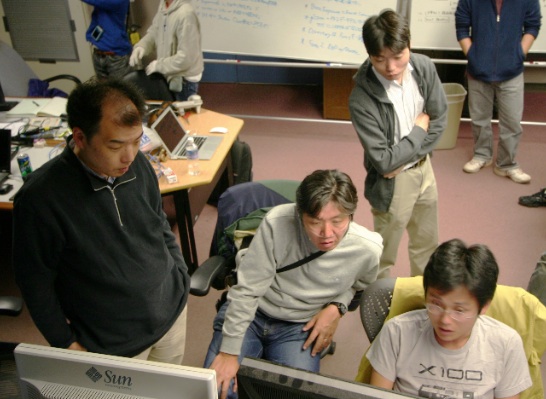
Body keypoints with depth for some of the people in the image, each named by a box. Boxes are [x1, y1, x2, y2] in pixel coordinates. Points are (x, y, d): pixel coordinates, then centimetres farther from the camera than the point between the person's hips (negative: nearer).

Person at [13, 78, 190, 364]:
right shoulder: (39, 198, -26)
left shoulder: (138, 165, -10)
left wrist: (181, 276, 8)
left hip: (173, 311, 5)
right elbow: (35, 281, -13)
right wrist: (66, 343, -9)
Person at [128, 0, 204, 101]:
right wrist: (141, 46, -9)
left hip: (183, 82, -8)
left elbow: (186, 58, -28)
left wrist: (158, 65, -18)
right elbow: (153, 32, 12)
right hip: (168, 77, 8)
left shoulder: (186, 14, -28)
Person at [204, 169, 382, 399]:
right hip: (249, 311, -1)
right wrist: (229, 352, -15)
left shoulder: (368, 250, -18)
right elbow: (247, 290, -18)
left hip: (301, 327, 2)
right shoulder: (278, 223, -28)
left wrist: (337, 307, -9)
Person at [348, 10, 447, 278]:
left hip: (424, 168, 6)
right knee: (383, 256, 12)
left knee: (427, 243, 26)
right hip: (392, 183, -6)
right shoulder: (362, 99, -29)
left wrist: (410, 155, -13)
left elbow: (440, 119, -2)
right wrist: (419, 129, -15)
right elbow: (384, 161, -26)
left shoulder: (424, 67, -13)